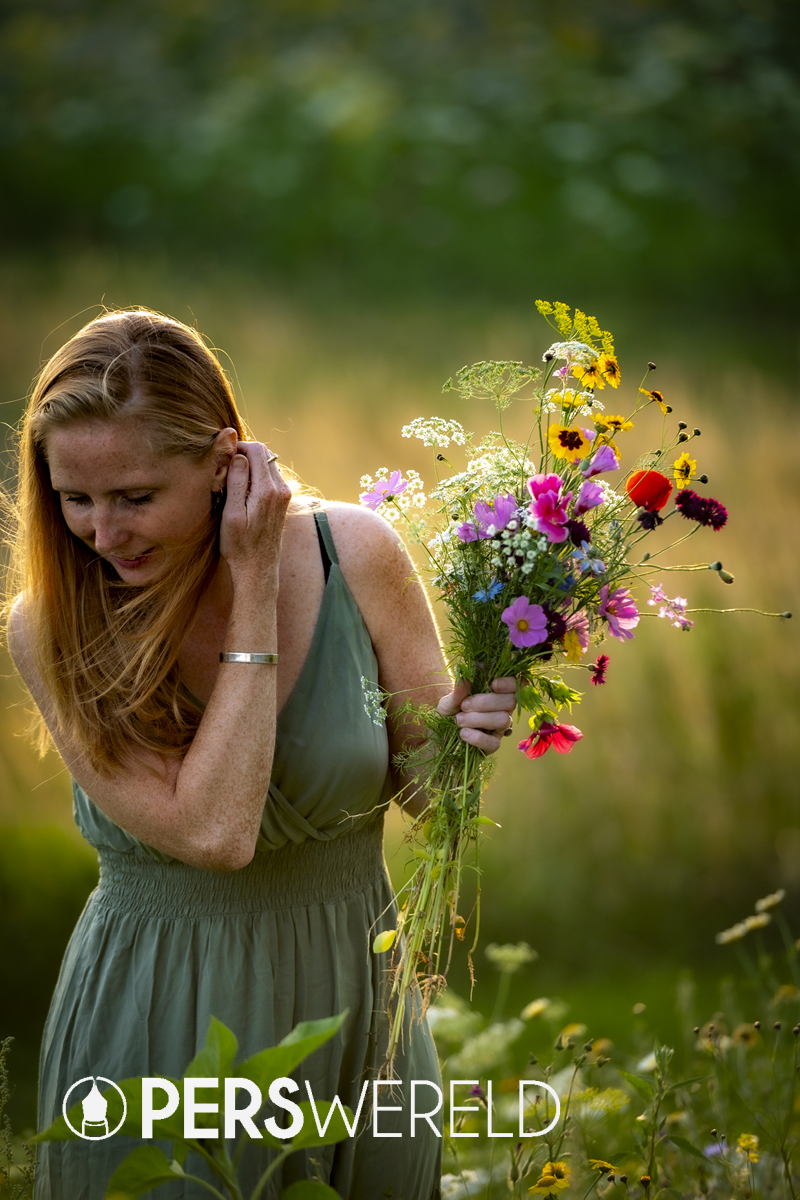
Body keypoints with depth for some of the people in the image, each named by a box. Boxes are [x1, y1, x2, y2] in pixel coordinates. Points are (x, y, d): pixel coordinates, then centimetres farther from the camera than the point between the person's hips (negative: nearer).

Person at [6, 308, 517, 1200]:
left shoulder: (355, 555, -12)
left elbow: (422, 792, -1)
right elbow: (213, 831, -27)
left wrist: (456, 733, -24)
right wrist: (255, 591, -23)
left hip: (350, 1000, 2)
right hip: (162, 1030, -2)